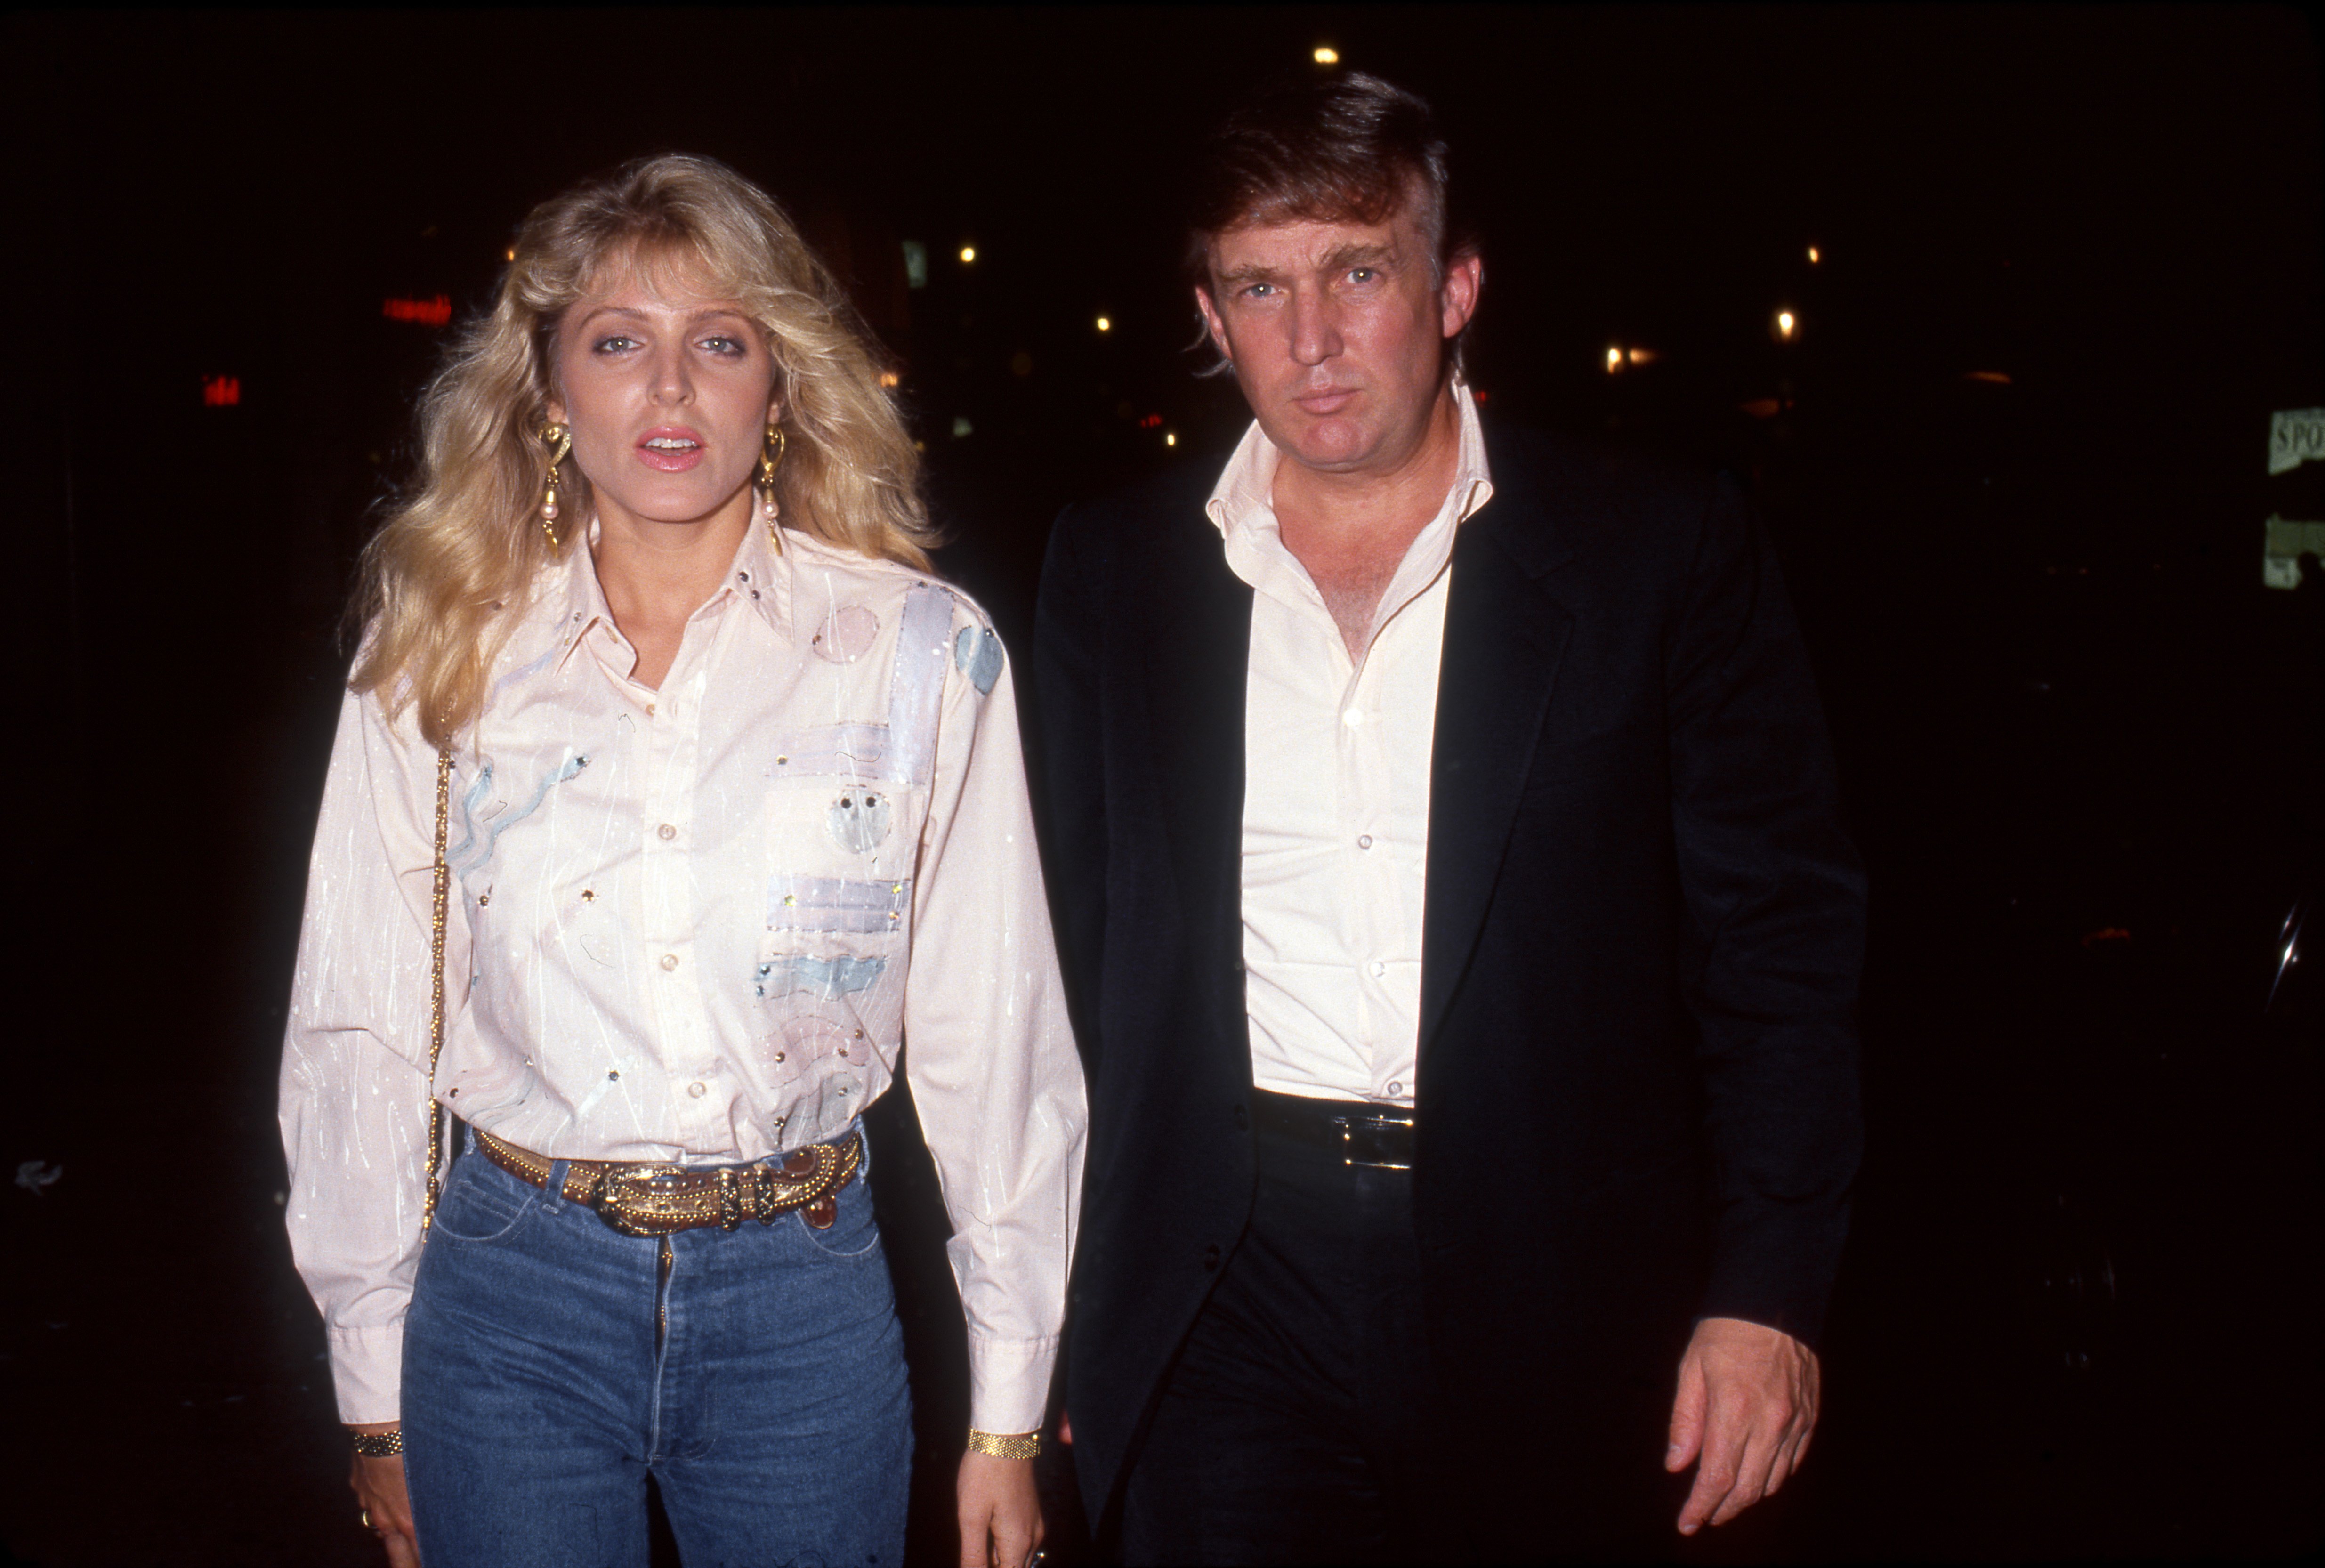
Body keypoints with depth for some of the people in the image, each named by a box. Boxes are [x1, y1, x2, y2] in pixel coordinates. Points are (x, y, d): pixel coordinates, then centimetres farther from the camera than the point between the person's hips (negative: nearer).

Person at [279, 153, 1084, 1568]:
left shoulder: (924, 652, -4)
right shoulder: (442, 657, 0)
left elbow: (993, 1038, -3)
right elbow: (363, 1031, 5)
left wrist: (1009, 1410, 0)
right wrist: (377, 1397, 7)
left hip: (804, 1304, 0)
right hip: (512, 1300, 1)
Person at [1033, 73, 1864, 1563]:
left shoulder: (1666, 548, -2)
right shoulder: (1113, 572, 5)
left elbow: (1781, 934, -1)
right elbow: (1086, 943, 9)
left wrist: (1767, 1289, -7)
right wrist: (1084, 1302, 8)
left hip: (1564, 1299, -1)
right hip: (1234, 1288, 1)